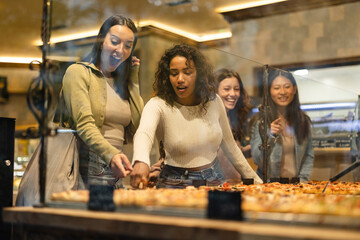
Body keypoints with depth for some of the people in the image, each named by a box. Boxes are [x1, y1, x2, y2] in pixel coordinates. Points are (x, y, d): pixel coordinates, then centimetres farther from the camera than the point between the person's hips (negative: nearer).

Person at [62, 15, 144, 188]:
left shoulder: (121, 81, 16)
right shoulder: (78, 72, -2)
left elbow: (137, 128, 5)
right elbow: (84, 124, -16)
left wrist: (133, 81, 8)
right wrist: (110, 154, -32)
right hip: (87, 170, -5)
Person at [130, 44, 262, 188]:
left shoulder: (213, 101, 0)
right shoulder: (158, 105, -13)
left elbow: (229, 145, 12)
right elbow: (144, 133, -36)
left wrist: (255, 180, 14)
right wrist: (141, 161, -58)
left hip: (214, 179, 5)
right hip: (175, 183, -4)